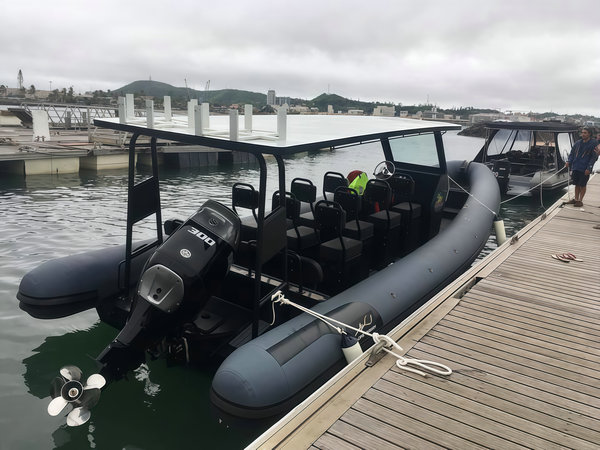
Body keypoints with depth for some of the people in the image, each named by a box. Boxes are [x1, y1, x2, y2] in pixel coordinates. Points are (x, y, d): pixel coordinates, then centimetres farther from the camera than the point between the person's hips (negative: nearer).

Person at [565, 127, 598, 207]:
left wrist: (589, 168, -16)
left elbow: (594, 157, -8)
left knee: (582, 185, 3)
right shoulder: (578, 143, 9)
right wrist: (569, 161, -3)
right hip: (575, 168, 4)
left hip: (585, 169, -4)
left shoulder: (594, 143, -4)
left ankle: (580, 200, 12)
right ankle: (576, 199, 23)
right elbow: (572, 153, 16)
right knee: (577, 185, 13)